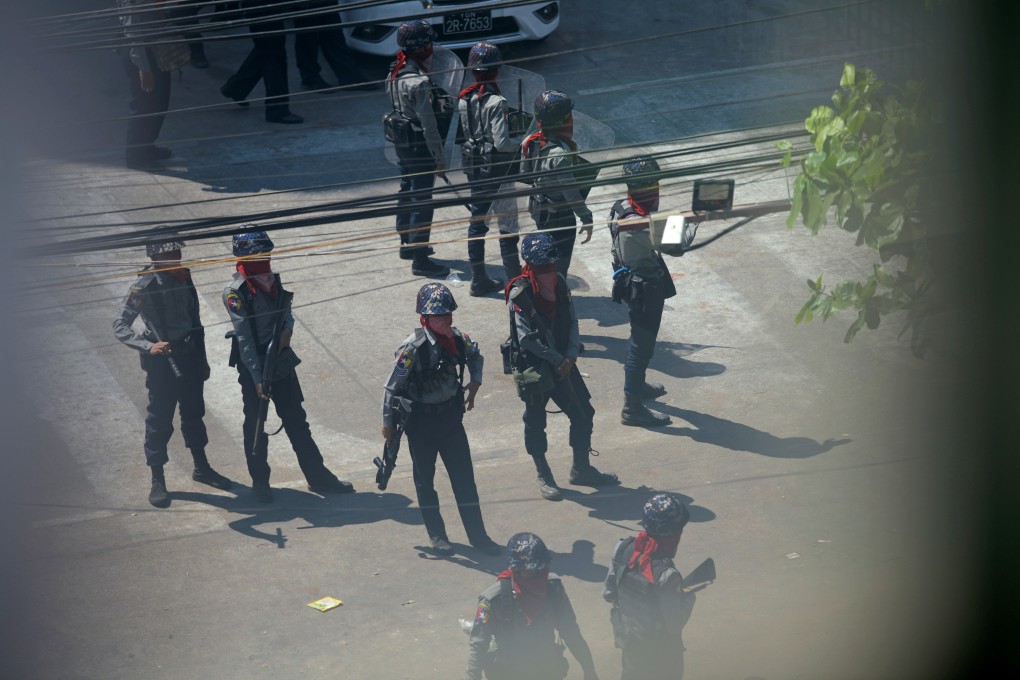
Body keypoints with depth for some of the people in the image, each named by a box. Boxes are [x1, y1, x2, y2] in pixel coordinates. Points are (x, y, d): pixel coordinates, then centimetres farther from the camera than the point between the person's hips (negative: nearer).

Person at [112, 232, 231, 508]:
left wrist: (202, 359, 18)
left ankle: (201, 468, 37)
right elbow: (120, 327, -20)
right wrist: (148, 347, -34)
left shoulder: (183, 278, 2)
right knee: (160, 420, 2)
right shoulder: (145, 287, -18)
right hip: (162, 362, -6)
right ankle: (157, 482, 15)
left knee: (194, 413, 19)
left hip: (190, 358, 6)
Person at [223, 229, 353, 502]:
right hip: (253, 367, -6)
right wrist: (257, 377, -23)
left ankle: (318, 477, 19)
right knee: (256, 427, 6)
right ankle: (260, 482, 20)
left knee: (297, 421, 12)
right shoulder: (236, 292, -16)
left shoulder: (273, 279, 5)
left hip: (281, 361, 6)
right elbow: (244, 339, -19)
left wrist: (288, 328, -7)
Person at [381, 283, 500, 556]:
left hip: (450, 416, 5)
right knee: (424, 479, 10)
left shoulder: (457, 339, -7)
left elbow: (475, 355, 19)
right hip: (421, 422, -5)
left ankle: (477, 535, 15)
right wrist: (388, 423, -8)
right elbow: (392, 387, -15)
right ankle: (437, 535, 25)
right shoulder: (413, 348, -24)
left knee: (464, 476, 6)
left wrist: (474, 383, 8)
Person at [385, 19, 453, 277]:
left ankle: (407, 244, 38)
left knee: (406, 194, 23)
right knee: (421, 202, -4)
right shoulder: (418, 81, -24)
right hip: (419, 147, -10)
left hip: (403, 145, 10)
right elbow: (429, 125, -22)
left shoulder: (395, 74, 4)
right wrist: (439, 159, -17)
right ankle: (420, 259, 0)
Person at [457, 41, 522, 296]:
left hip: (474, 169, 6)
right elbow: (502, 142, -23)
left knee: (477, 223, 13)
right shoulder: (496, 103, -21)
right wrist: (523, 143, -6)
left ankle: (478, 280, 19)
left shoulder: (463, 100, -1)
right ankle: (514, 281, 10)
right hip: (497, 169, -6)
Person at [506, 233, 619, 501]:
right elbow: (528, 338, -21)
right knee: (535, 421, 7)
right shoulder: (520, 293, -19)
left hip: (562, 363, 6)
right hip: (533, 366, -6)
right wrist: (558, 361, -16)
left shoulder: (559, 282, 0)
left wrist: (570, 357, -8)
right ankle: (544, 477, 22)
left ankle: (581, 469, 28)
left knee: (583, 413, 10)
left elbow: (571, 321, 5)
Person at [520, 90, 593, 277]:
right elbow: (570, 191, -26)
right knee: (558, 268, 6)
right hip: (559, 217, -8)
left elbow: (524, 174, 6)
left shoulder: (532, 141, -6)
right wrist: (586, 218, -17)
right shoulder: (560, 153, -30)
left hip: (538, 209, 8)